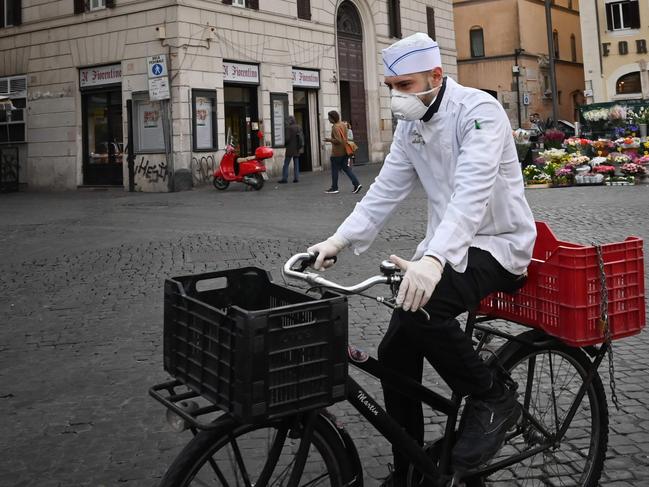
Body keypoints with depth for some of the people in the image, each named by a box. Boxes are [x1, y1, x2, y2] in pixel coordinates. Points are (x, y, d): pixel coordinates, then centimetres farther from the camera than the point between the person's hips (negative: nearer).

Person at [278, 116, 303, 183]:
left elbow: (287, 138, -16)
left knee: (286, 164, -2)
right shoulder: (299, 127, 6)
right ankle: (296, 178, 6)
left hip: (290, 148, -6)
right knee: (296, 163, 10)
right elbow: (302, 137, 6)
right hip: (297, 149, 6)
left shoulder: (289, 128, -12)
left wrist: (284, 143, 5)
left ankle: (284, 178, -6)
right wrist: (301, 147, 10)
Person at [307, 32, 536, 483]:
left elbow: (472, 191, -33)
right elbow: (386, 191, 6)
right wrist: (339, 240, -8)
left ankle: (493, 395, -9)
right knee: (395, 354, -1)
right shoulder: (411, 125, 7)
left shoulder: (478, 110, -18)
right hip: (448, 244, 8)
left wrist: (433, 259, -47)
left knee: (421, 307, -33)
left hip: (498, 244, -8)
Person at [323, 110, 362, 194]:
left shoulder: (335, 127, -19)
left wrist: (330, 140, -13)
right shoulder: (343, 124, 11)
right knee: (346, 168, 10)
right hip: (344, 152, 9)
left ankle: (334, 188, 11)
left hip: (337, 153, -9)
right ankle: (357, 184, -1)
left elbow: (338, 140, -25)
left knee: (334, 170, 3)